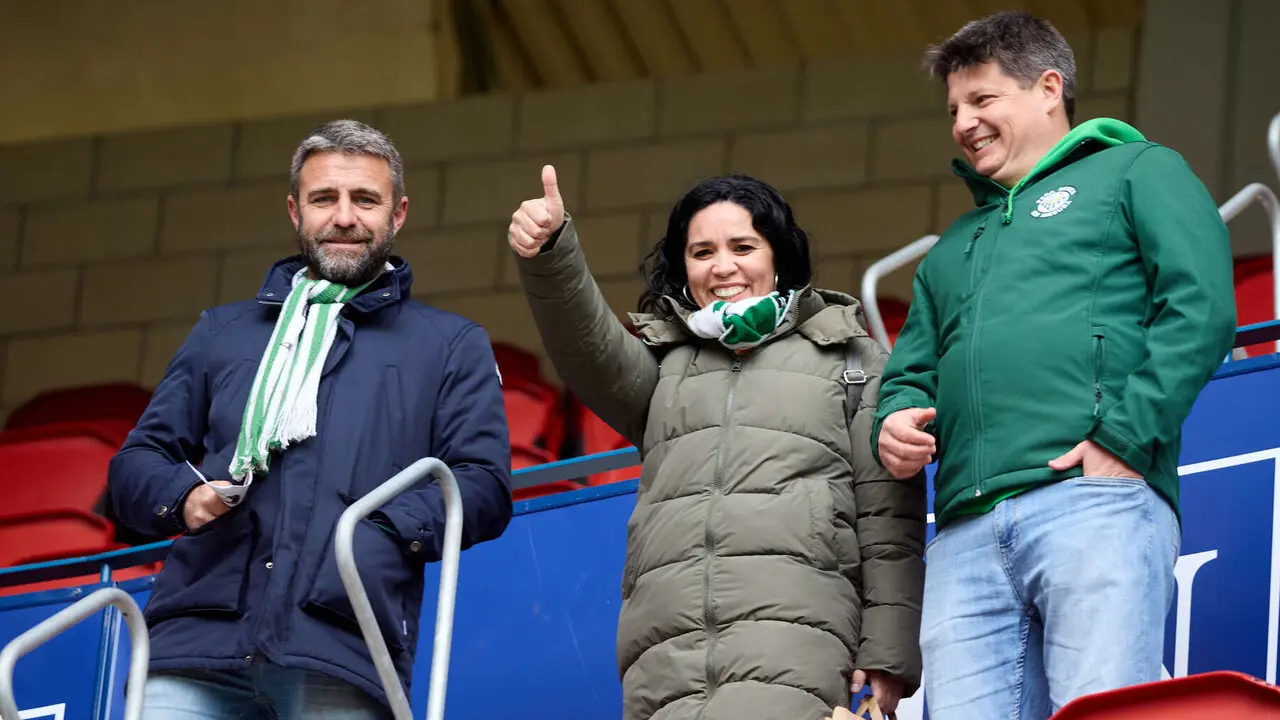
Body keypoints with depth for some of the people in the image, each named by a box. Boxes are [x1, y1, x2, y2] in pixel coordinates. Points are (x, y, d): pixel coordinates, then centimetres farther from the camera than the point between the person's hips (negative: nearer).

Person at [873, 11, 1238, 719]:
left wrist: (1124, 437, -11)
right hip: (967, 533, 6)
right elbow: (911, 373, 34)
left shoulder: (1137, 172, 15)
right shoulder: (953, 249, 35)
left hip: (1095, 503, -6)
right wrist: (896, 420, 8)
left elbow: (1201, 308, 0)